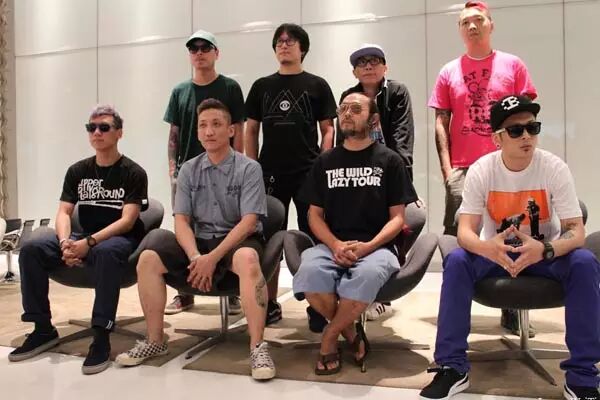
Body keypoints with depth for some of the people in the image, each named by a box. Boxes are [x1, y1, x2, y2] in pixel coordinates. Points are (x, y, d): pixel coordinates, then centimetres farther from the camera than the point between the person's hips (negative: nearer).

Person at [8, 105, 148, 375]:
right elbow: (63, 213, 3)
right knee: (31, 249, -17)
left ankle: (101, 337, -35)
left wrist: (89, 242, -27)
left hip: (121, 239, -5)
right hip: (83, 238, 5)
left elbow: (127, 221, -15)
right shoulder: (77, 171, 9)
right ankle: (43, 329, -6)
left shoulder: (133, 173, -6)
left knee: (106, 252, -40)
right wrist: (65, 242, -19)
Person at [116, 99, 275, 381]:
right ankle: (155, 340, -2)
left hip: (237, 241, -4)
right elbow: (181, 220, 1)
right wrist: (195, 257, -18)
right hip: (199, 242, 4)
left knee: (248, 258, -38)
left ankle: (257, 347, -30)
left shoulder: (248, 169, -5)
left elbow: (249, 221, -14)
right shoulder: (189, 170, 8)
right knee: (149, 258, -17)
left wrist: (212, 258, -22)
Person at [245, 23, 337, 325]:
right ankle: (270, 303, 16)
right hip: (270, 173, 2)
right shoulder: (261, 86, 12)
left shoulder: (317, 85, 6)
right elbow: (250, 130, 12)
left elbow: (328, 129, 4)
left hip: (309, 172, -2)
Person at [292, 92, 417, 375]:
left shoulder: (389, 161, 7)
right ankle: (351, 333, -5)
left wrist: (367, 247, -15)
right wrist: (336, 245, -10)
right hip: (332, 245, 2)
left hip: (376, 246, -2)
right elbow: (314, 214, 11)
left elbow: (397, 218, 3)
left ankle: (330, 337, -10)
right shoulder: (325, 161, 15)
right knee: (309, 272, -32)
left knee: (368, 274, -37)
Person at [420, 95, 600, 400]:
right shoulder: (480, 171, -16)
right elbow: (465, 231, -20)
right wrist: (488, 247, -45)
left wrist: (544, 249, -42)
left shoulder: (555, 168, -16)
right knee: (456, 261, -29)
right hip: (495, 250, 0)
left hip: (545, 252, 0)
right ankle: (452, 367, -21)